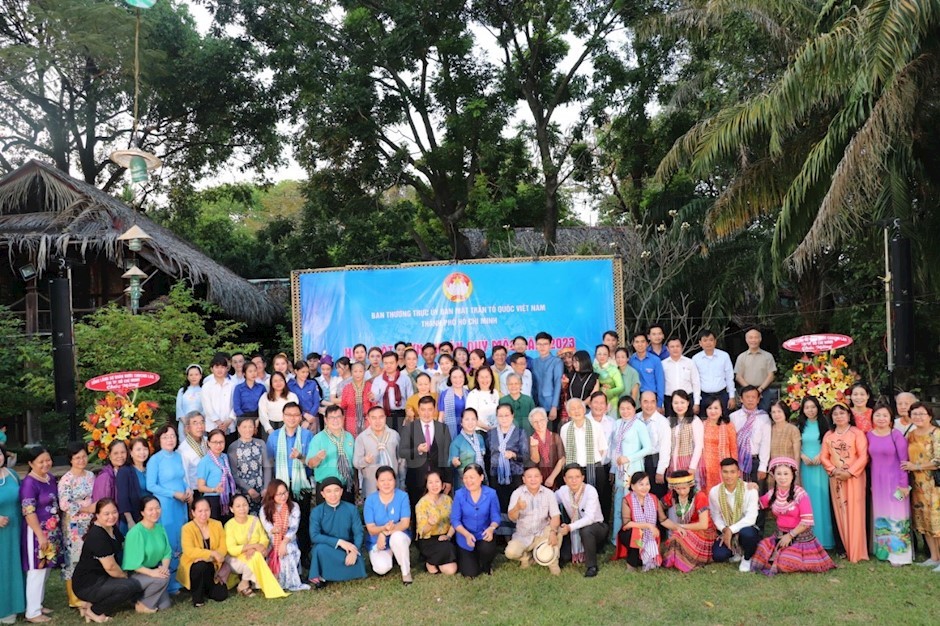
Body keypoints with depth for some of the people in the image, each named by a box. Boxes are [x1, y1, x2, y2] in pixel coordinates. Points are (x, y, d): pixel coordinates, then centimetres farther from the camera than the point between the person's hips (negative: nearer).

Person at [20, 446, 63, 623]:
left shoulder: (50, 477, 6)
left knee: (46, 569, 15)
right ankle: (32, 612, 9)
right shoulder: (29, 483, -19)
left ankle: (38, 604, 28)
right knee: (37, 571, -1)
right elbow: (29, 512, -20)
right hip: (37, 532, -8)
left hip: (52, 531, 8)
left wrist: (58, 529, 18)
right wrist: (41, 535, -20)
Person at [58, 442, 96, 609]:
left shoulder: (90, 475, 8)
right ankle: (73, 598, 10)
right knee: (74, 558, 0)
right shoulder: (66, 480, -11)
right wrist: (88, 508, -17)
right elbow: (64, 505, -18)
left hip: (91, 524, 6)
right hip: (74, 526, -6)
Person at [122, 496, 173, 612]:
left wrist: (165, 566, -19)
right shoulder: (135, 532, -23)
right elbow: (133, 564, -23)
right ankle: (143, 605, -8)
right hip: (134, 574, -6)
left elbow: (167, 552, 1)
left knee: (164, 605, -5)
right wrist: (151, 572, -31)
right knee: (163, 578, -30)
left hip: (153, 570, 6)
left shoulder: (160, 528, -1)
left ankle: (143, 594, 19)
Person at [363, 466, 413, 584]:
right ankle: (389, 556, 12)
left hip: (399, 536, -1)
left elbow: (405, 523, -17)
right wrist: (384, 528, -35)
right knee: (382, 568, -26)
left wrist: (386, 532, -34)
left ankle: (406, 572, -13)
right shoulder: (370, 500, -9)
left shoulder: (403, 496, -11)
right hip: (377, 541, 1)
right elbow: (371, 528, -11)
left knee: (397, 537, -37)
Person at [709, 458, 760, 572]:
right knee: (718, 556, -23)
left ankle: (747, 558, -2)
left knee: (747, 533, -38)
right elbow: (716, 517, -1)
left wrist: (731, 530, -28)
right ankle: (736, 551, 15)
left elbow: (751, 518, -22)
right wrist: (724, 530, -19)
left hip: (745, 528, -2)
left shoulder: (750, 490, -17)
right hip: (726, 531, 2)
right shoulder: (714, 492, -8)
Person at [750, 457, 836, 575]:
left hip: (800, 536, -5)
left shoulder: (800, 494, -15)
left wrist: (790, 535, -14)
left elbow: (807, 521, -17)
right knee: (762, 555, -16)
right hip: (780, 535, 5)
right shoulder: (772, 493, 2)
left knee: (784, 563, -21)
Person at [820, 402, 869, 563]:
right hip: (835, 479, 4)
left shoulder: (857, 433, -3)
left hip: (854, 477, -4)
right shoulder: (828, 435, 11)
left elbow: (863, 456, -9)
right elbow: (824, 456, 7)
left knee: (854, 513, -4)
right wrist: (834, 470, -9)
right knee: (840, 513, 6)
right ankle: (846, 549, 14)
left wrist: (849, 472, -16)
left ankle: (856, 552, 2)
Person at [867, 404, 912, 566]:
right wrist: (870, 482, 7)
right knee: (880, 516, 12)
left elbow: (904, 461, -9)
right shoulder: (869, 435, 3)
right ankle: (883, 551, 23)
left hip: (894, 481, -4)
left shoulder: (896, 435, -9)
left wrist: (904, 484, -12)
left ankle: (899, 554, 8)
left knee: (896, 516, 0)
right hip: (877, 481, 4)